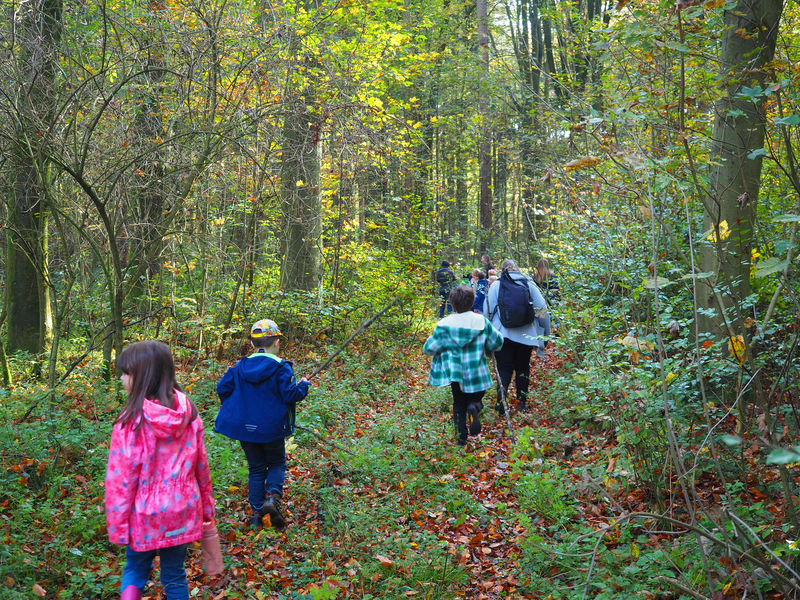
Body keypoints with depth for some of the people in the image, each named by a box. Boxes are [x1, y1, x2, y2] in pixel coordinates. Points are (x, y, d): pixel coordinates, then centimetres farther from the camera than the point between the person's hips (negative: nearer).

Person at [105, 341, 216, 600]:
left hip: (144, 513, -3)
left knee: (135, 570, 20)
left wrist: (117, 523, -5)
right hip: (181, 511, 3)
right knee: (174, 576, 17)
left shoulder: (132, 420, -18)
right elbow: (201, 464, 3)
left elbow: (121, 477, -15)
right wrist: (207, 505, 14)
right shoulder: (188, 412, -5)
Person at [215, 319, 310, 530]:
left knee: (256, 468, 15)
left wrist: (235, 407, 18)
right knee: (277, 464, 16)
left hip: (245, 428, 3)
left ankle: (256, 512, 10)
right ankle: (272, 497, -10)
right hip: (271, 429, -3)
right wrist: (303, 386, 3)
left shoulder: (240, 367, 1)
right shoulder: (280, 368, -13)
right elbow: (289, 394, -17)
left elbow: (222, 388, 1)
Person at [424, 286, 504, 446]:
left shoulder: (445, 325, -10)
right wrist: (486, 348, 21)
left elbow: (429, 348, -7)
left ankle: (461, 438, 9)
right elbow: (497, 341, 2)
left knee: (459, 405, 16)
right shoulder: (481, 321, -7)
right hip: (476, 374, 0)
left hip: (455, 372, 0)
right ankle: (474, 407, -15)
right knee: (476, 398, 20)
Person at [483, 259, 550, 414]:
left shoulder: (497, 285, 0)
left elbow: (487, 310, 0)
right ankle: (522, 402, 19)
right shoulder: (529, 284, 3)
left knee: (504, 368, 3)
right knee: (523, 367, 16)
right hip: (526, 335, 1)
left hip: (503, 334, -1)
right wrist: (545, 333, 11)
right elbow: (542, 309, 3)